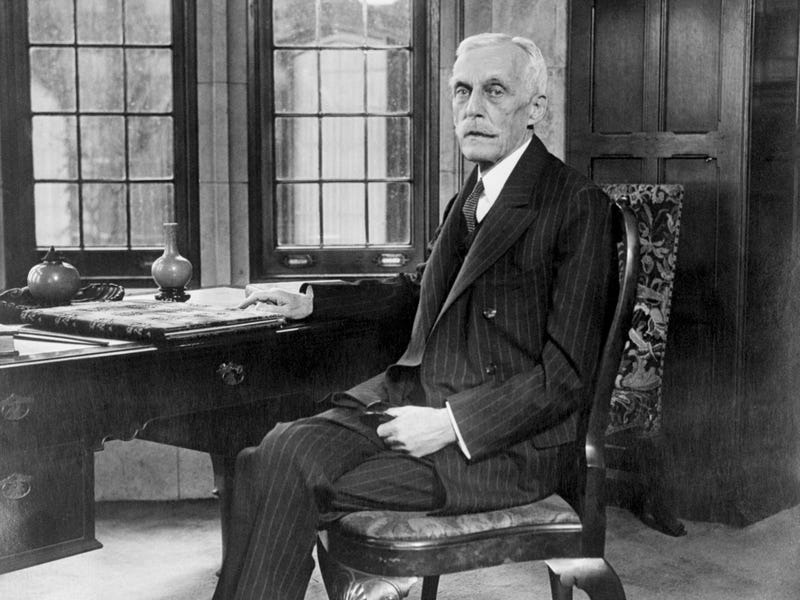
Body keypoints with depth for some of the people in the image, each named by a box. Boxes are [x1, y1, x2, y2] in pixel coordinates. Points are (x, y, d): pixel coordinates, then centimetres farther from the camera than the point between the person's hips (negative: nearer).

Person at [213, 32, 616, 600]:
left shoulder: (579, 207, -9)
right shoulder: (471, 197, 15)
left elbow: (567, 376, -13)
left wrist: (453, 423, -20)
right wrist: (309, 299, 25)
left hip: (506, 442, -7)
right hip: (412, 396, 7)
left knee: (292, 485, -20)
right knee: (272, 455, -16)